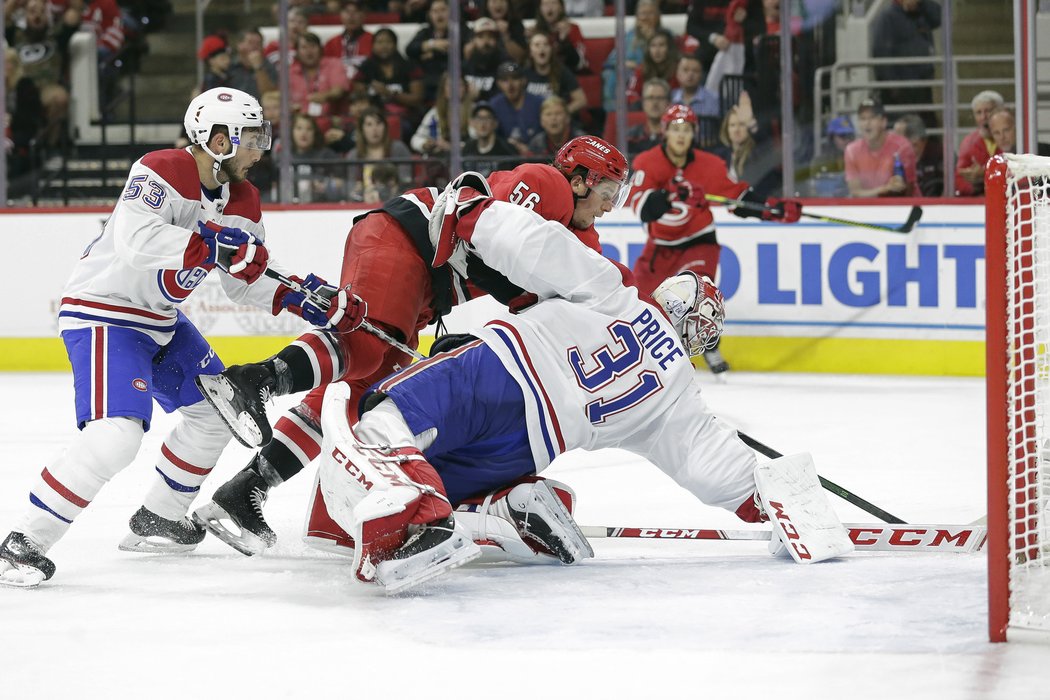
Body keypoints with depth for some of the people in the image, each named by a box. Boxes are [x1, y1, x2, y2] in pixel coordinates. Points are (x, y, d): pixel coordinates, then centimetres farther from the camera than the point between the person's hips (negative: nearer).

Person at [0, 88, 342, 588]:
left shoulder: (242, 200, 4)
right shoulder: (162, 172, -23)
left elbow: (244, 281, 13)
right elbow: (136, 241, -40)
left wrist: (295, 299, -3)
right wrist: (212, 246, -42)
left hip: (161, 320, 10)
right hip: (102, 315, -10)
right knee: (116, 434, -25)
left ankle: (156, 521, 31)